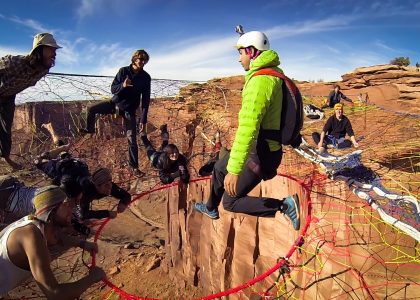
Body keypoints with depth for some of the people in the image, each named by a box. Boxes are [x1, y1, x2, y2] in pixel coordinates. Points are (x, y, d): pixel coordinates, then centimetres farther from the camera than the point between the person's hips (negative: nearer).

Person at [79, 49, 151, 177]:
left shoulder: (146, 77, -9)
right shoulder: (123, 71, -8)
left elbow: (146, 100, -9)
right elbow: (113, 89, -8)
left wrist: (143, 119, -14)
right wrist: (123, 85, -32)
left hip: (129, 110, -2)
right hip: (115, 103, 2)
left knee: (132, 139, -5)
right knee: (91, 109, -16)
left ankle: (134, 167, 5)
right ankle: (89, 129, 15)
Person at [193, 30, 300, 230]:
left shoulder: (260, 80, -26)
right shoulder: (273, 73, 5)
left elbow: (248, 128, -34)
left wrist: (235, 170, -34)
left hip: (258, 154, -10)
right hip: (260, 146, 10)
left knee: (231, 202, 3)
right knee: (219, 169, 28)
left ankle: (285, 205, 2)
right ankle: (211, 208, 50)